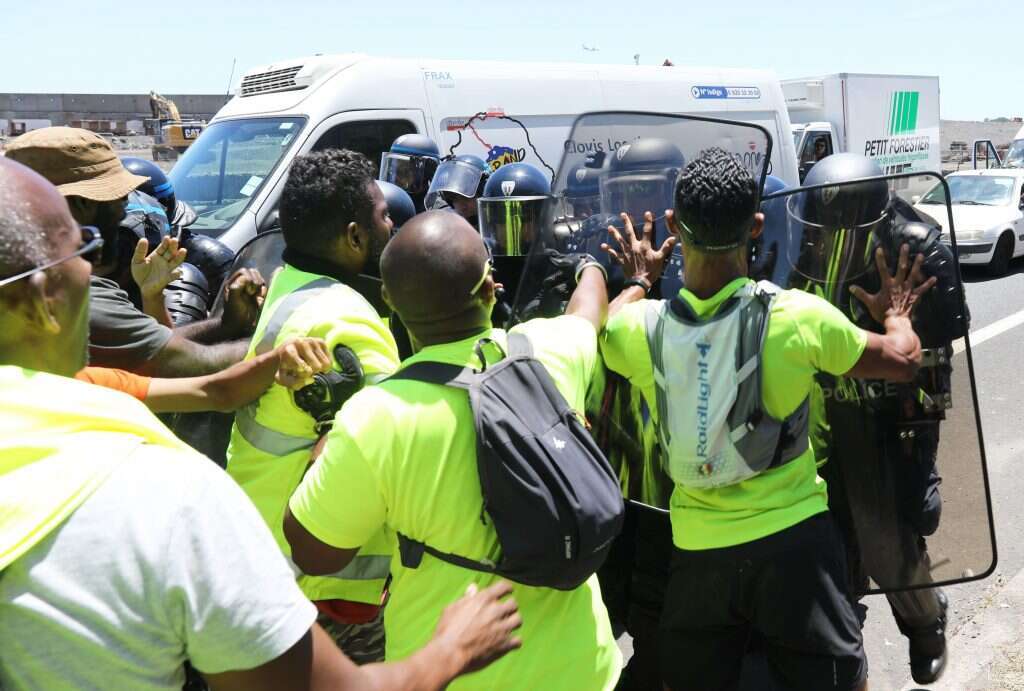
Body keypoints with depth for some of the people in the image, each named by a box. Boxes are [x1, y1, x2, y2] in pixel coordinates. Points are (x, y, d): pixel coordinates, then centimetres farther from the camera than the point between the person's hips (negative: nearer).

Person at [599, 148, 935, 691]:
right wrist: (896, 314, 23)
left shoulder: (639, 328, -13)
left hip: (698, 544, 2)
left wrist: (637, 282, 31)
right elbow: (903, 359, 1)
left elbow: (606, 334, 14)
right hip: (793, 536, -1)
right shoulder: (800, 317, -16)